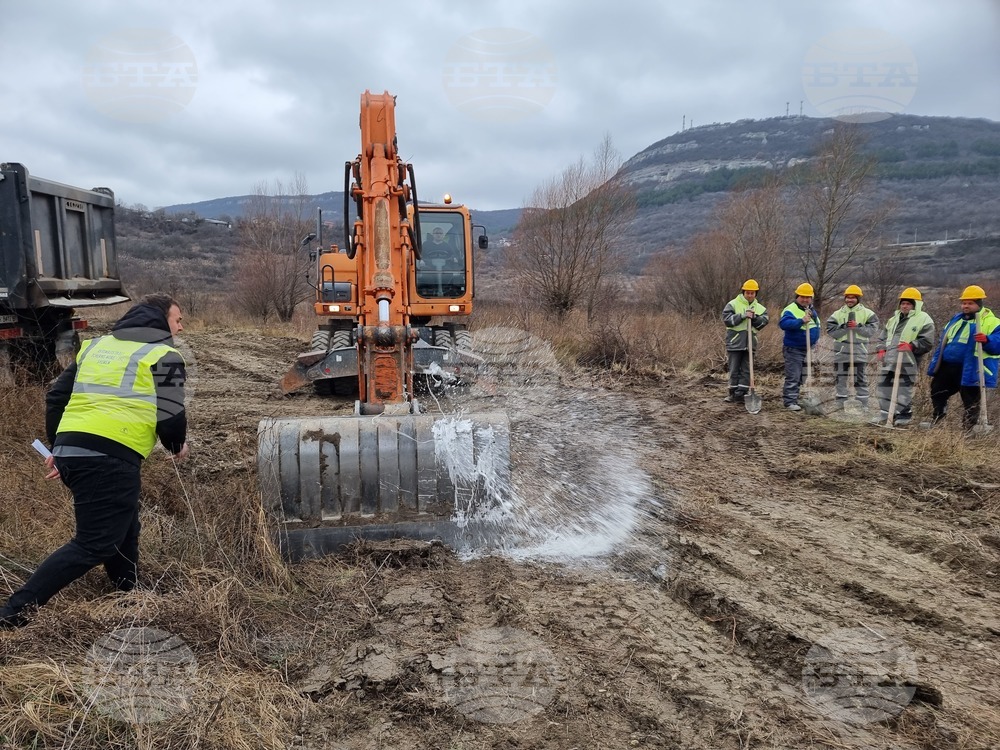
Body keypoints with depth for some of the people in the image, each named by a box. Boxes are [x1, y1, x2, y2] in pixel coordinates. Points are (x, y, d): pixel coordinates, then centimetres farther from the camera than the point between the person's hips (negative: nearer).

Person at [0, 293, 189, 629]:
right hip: (109, 459, -8)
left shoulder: (96, 346, 22)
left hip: (70, 453, 9)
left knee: (124, 531, 22)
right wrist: (178, 446, 15)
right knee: (94, 544, -3)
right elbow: (171, 418, -6)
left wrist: (58, 447, 31)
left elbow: (56, 396, 22)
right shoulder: (163, 356, 1)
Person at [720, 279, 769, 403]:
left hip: (750, 343, 4)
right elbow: (727, 319, -13)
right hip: (735, 342, -4)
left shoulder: (760, 308, 10)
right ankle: (733, 393, 11)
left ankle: (741, 395, 9)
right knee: (734, 370, 2)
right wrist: (742, 316, -20)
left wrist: (754, 317, -18)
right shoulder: (733, 304, -3)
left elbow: (763, 321, -1)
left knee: (746, 370, 4)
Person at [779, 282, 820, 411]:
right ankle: (790, 402, -4)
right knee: (793, 377, -8)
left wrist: (814, 340, 14)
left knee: (802, 377, 14)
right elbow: (783, 323, -33)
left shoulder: (812, 311, 14)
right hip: (794, 349, -9)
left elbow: (817, 327, 26)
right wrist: (801, 321, -41)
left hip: (808, 349, 9)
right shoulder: (790, 309, -15)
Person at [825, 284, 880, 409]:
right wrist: (845, 327, -16)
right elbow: (831, 332, -4)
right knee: (840, 378, 7)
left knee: (860, 378, 3)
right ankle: (841, 403, 16)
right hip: (841, 350, 2)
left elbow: (872, 330, -8)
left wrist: (857, 327, -19)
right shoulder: (837, 314, 6)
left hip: (859, 350, -2)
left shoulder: (867, 313, 2)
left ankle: (863, 404, 10)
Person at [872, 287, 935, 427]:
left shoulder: (924, 320, -2)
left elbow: (927, 342, -8)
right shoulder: (895, 318, 20)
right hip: (889, 361, 7)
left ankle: (904, 416, 6)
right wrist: (881, 349, 9)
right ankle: (885, 412, 20)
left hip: (907, 363, -7)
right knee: (885, 386, 10)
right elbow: (884, 336, 25)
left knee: (904, 390, -4)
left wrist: (911, 346, -20)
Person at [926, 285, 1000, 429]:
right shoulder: (956, 320, 17)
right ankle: (937, 422, 29)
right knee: (937, 393, 15)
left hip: (970, 371, -7)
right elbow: (943, 343, 22)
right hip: (947, 367, 7)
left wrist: (987, 340, -37)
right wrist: (935, 365, 16)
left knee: (970, 403, 2)